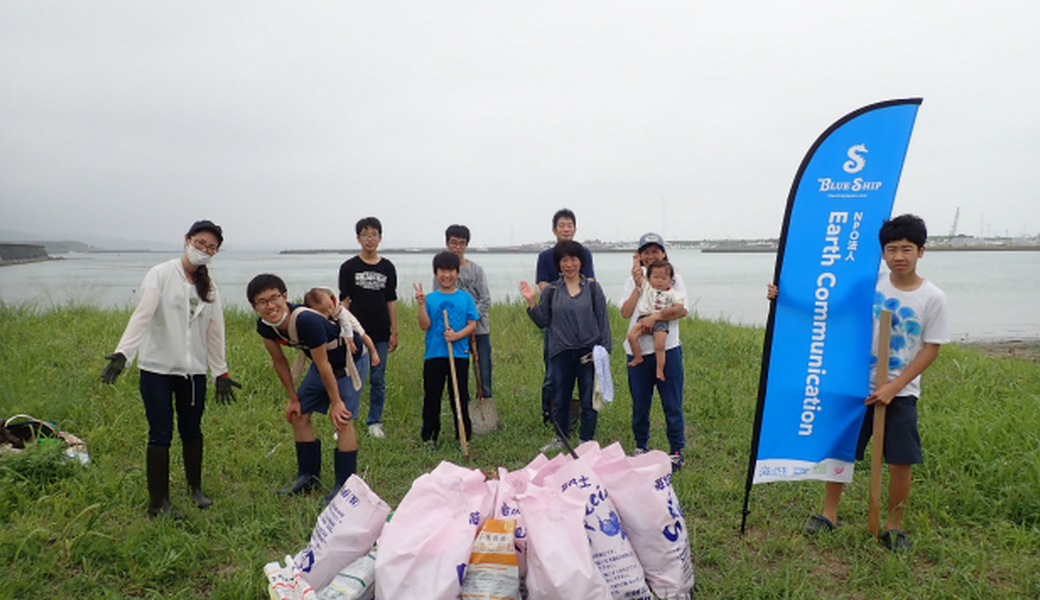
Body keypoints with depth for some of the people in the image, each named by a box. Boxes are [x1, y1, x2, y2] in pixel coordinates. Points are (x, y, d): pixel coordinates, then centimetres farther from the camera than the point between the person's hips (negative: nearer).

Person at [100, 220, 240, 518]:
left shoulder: (209, 287, 10)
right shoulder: (161, 275, -5)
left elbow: (214, 332, 13)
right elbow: (142, 314, -17)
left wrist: (221, 373, 12)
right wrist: (123, 353, -29)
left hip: (194, 370, 4)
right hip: (157, 368, -4)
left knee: (192, 431, 11)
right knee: (160, 435, -3)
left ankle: (195, 488, 31)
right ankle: (158, 502, 9)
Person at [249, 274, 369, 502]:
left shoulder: (306, 321, -38)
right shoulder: (264, 327, -15)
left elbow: (323, 365, -29)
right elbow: (279, 361, 1)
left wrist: (335, 401, -19)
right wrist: (293, 398, 6)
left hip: (350, 362, -8)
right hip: (321, 363, 8)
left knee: (342, 419, -14)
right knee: (298, 415, 6)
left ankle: (345, 484, -2)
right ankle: (309, 476, 21)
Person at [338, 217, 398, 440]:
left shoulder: (387, 267, 6)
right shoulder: (349, 267, 0)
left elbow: (391, 301, 8)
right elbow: (344, 301, 1)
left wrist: (394, 332, 6)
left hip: (380, 334, 2)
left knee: (378, 380, 8)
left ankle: (374, 422, 20)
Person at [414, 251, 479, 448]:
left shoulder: (466, 298, 3)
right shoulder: (430, 298, 2)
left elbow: (472, 324, -1)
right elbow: (424, 326, -5)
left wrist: (457, 335, -16)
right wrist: (421, 304, -17)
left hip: (460, 354, 0)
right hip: (434, 354, 0)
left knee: (460, 397, 7)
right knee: (431, 397, 7)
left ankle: (463, 436, 19)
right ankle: (429, 436, 20)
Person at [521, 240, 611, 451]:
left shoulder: (593, 288, 1)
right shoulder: (550, 291, 4)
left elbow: (603, 320, 3)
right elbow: (542, 321, 5)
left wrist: (604, 349, 0)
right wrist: (531, 302, -8)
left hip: (589, 352, -1)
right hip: (561, 354, 2)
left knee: (588, 400, 5)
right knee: (560, 400, 12)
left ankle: (586, 440, 21)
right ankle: (561, 439, 29)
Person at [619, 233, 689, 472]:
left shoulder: (673, 279, 5)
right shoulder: (632, 281, 9)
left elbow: (682, 309, -9)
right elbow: (625, 313, -4)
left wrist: (655, 317, -20)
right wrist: (638, 286, -10)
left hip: (667, 349, -2)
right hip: (638, 350, 2)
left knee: (672, 403, 1)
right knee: (640, 403, 9)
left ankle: (676, 450, 14)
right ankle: (641, 446, 27)